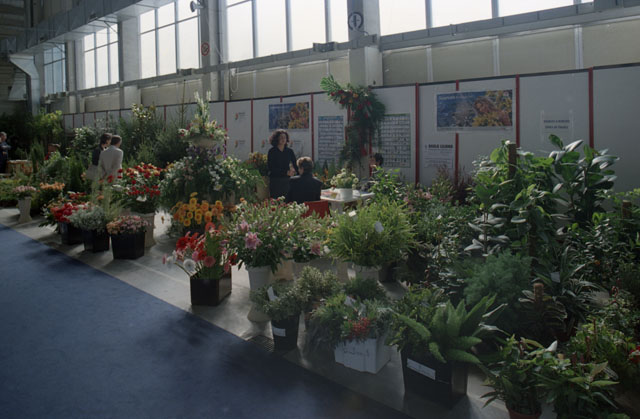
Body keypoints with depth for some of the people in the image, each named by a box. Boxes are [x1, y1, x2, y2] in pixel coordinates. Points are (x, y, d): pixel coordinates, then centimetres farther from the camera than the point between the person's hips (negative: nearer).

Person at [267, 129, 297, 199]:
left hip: (286, 180, 3)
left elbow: (295, 165, 7)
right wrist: (286, 172, -15)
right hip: (275, 180, -3)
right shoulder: (272, 151, -2)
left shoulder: (289, 151, 8)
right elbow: (270, 167, -8)